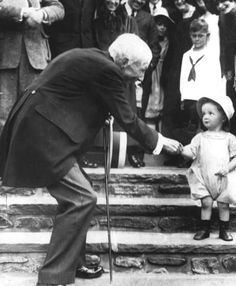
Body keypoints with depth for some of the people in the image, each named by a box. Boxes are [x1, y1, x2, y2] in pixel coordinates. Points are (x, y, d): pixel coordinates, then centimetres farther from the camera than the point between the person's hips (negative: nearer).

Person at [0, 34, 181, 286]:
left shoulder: (90, 58, 13)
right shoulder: (105, 69, -16)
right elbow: (127, 119, -10)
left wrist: (101, 114, 12)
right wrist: (158, 142, 2)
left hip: (40, 130, 10)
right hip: (41, 135, -10)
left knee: (77, 194, 18)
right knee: (82, 199, -11)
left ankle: (70, 262, 29)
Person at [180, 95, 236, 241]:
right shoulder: (200, 137, 4)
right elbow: (191, 152, -4)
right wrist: (180, 149, -23)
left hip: (223, 179, 0)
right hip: (204, 178, 1)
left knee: (224, 204, 5)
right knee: (206, 203, 0)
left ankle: (224, 230, 20)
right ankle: (205, 229, 14)